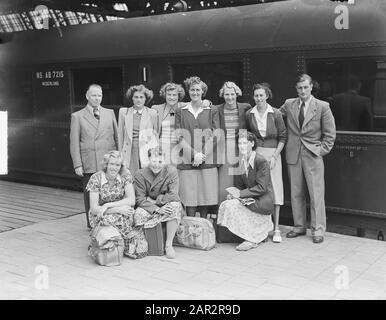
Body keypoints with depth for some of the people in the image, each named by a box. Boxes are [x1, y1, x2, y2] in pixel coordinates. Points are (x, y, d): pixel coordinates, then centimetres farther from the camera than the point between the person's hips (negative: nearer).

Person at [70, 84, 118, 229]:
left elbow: (117, 137, 14)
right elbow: (74, 143, 3)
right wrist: (77, 165, -5)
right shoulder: (77, 116, 7)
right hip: (89, 166, -1)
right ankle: (92, 226, 15)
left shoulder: (110, 113, 14)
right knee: (90, 196, 3)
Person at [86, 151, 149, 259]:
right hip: (101, 217, -2)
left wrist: (108, 205, -25)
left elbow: (131, 200, -15)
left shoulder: (125, 176, -6)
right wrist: (118, 209, -28)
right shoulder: (96, 179, -13)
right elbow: (94, 209, -17)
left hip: (122, 213, 2)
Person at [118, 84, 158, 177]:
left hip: (147, 153, -1)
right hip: (129, 154, 1)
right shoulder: (124, 112, 9)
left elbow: (156, 134, 10)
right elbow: (120, 135, 11)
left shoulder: (152, 113, 5)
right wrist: (120, 154, 7)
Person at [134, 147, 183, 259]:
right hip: (148, 208, 0)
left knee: (175, 206, -33)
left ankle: (169, 244, -21)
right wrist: (157, 209, -29)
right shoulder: (140, 175, -9)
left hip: (166, 206, 0)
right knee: (138, 213, -32)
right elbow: (140, 199, -14)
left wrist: (154, 201, -17)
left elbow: (173, 196, -15)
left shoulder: (171, 171, -9)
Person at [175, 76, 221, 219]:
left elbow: (216, 136, 1)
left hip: (208, 161, 0)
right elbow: (179, 137, 2)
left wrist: (202, 154, -11)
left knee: (206, 196, 1)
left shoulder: (211, 112, 10)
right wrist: (194, 154, -11)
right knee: (189, 199, -2)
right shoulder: (180, 112, 10)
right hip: (187, 161, 0)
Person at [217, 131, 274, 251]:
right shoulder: (240, 162, 7)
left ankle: (251, 240, -11)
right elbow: (239, 186, 13)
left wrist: (240, 193, -22)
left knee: (232, 206, -22)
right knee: (225, 204, -12)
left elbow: (261, 188, -20)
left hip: (263, 201, -8)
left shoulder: (261, 161, -16)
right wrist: (234, 194, -9)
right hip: (250, 199, 8)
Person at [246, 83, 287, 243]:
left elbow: (283, 137, 1)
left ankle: (276, 229, 4)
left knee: (274, 188, -2)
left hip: (272, 154, -2)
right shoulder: (249, 114, 5)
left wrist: (274, 156, -7)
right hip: (255, 153, 2)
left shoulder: (276, 114, -1)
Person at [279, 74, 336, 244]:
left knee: (316, 194, -2)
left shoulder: (322, 107, -1)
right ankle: (299, 226, 20)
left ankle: (318, 230, 6)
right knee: (296, 193, 8)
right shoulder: (288, 105, 6)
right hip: (293, 154, 3)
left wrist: (321, 151, -5)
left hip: (313, 155, -3)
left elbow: (330, 134, 1)